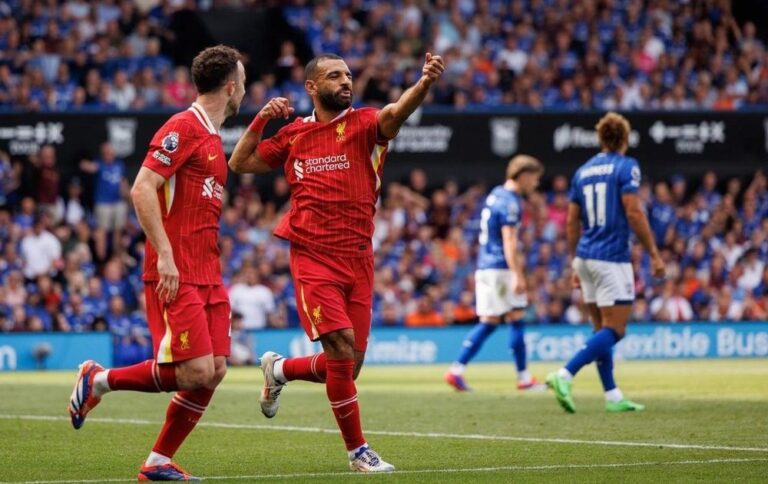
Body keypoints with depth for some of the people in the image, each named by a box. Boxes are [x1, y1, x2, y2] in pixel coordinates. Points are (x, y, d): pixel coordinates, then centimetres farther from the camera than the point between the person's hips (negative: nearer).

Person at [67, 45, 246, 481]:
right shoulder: (183, 128, -10)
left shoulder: (213, 138, 18)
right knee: (196, 371, -14)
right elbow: (142, 189, -17)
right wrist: (164, 254, -22)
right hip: (175, 276, -9)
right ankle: (99, 380, 5)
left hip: (207, 276, 9)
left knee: (214, 371, 1)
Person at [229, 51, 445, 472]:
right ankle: (358, 451, -2)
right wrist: (261, 120, 3)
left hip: (358, 260, 2)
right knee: (342, 351, -15)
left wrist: (425, 82, -41)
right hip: (313, 259, -1)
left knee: (348, 366, 6)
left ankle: (280, 369, 37)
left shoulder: (363, 125, 2)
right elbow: (239, 163, 18)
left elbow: (396, 112, -21)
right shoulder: (294, 135, 8)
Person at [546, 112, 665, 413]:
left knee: (602, 329, 12)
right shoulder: (626, 166, -5)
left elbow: (572, 222, 14)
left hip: (586, 257, 7)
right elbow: (633, 213, -14)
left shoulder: (582, 171, 13)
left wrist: (575, 264, 21)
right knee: (614, 330, -7)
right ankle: (565, 375, -23)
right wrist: (654, 254, -10)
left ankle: (613, 397, 12)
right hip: (612, 258, -7)